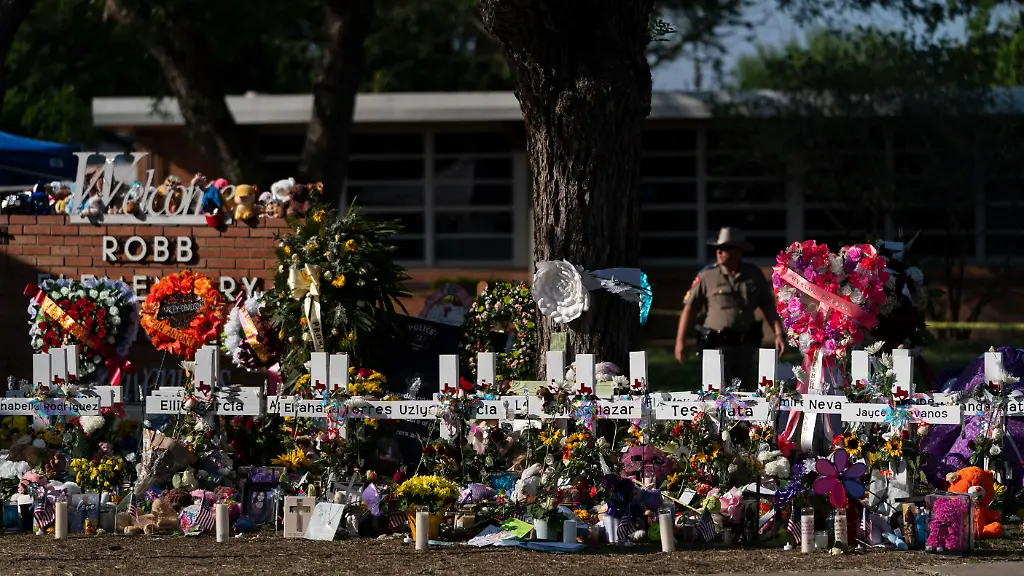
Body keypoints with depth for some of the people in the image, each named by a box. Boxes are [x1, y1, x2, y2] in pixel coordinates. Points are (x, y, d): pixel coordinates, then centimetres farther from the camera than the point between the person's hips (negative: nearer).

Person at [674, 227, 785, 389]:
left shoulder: (754, 275, 6)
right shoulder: (707, 276, -2)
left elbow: (768, 307, 10)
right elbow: (689, 308, -2)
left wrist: (779, 333, 0)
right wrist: (680, 341, -8)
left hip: (746, 345, 4)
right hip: (718, 345, -4)